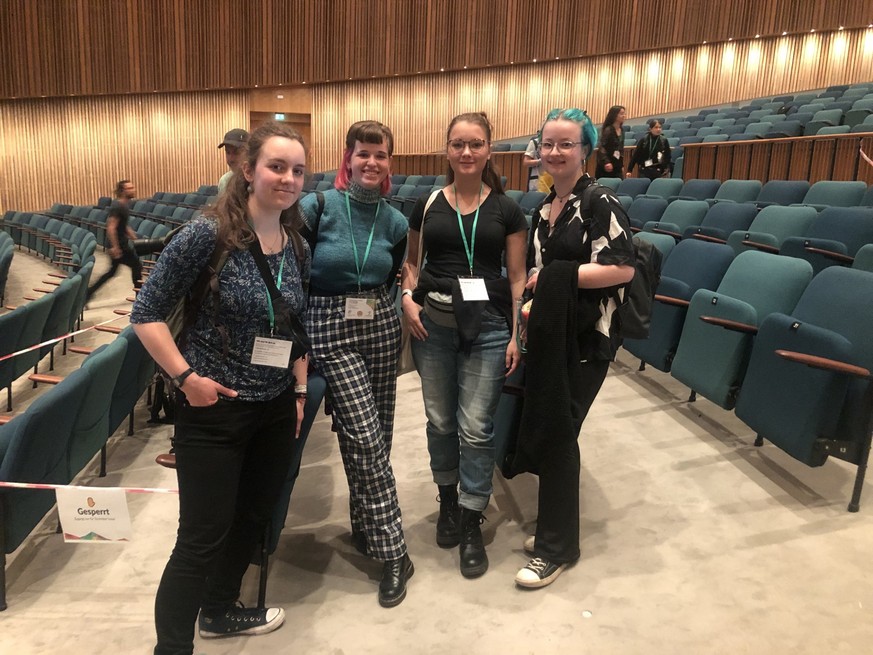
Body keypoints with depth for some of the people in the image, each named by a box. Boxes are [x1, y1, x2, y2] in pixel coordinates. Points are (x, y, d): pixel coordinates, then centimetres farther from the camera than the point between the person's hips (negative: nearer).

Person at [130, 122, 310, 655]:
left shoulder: (298, 248, 3)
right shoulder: (208, 234, -16)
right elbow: (147, 314, -12)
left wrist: (300, 391, 11)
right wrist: (186, 377, -18)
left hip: (277, 409, 7)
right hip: (213, 411, -7)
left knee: (253, 519, 21)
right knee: (202, 539, 1)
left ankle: (219, 610, 44)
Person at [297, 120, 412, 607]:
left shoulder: (396, 223, 5)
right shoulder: (320, 206, -7)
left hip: (381, 326, 5)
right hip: (331, 329, -4)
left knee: (377, 435, 11)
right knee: (364, 437, -9)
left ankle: (366, 525, 34)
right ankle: (393, 552, 2)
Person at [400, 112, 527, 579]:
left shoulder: (506, 209, 2)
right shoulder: (427, 205, 6)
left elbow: (517, 277, 3)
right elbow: (411, 261, 17)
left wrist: (517, 334, -3)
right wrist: (408, 297, -2)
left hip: (487, 326, -2)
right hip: (433, 324, 2)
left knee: (475, 427, -1)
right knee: (440, 421, 12)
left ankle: (472, 523, 15)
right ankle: (448, 501, 35)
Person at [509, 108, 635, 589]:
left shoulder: (600, 203, -11)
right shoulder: (544, 209, 13)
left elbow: (623, 268, -20)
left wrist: (557, 277, -18)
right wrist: (532, 302, 7)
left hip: (584, 339, -7)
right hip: (548, 336, 7)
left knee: (557, 434, -3)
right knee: (544, 430, 11)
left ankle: (556, 548, 13)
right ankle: (554, 529, 30)